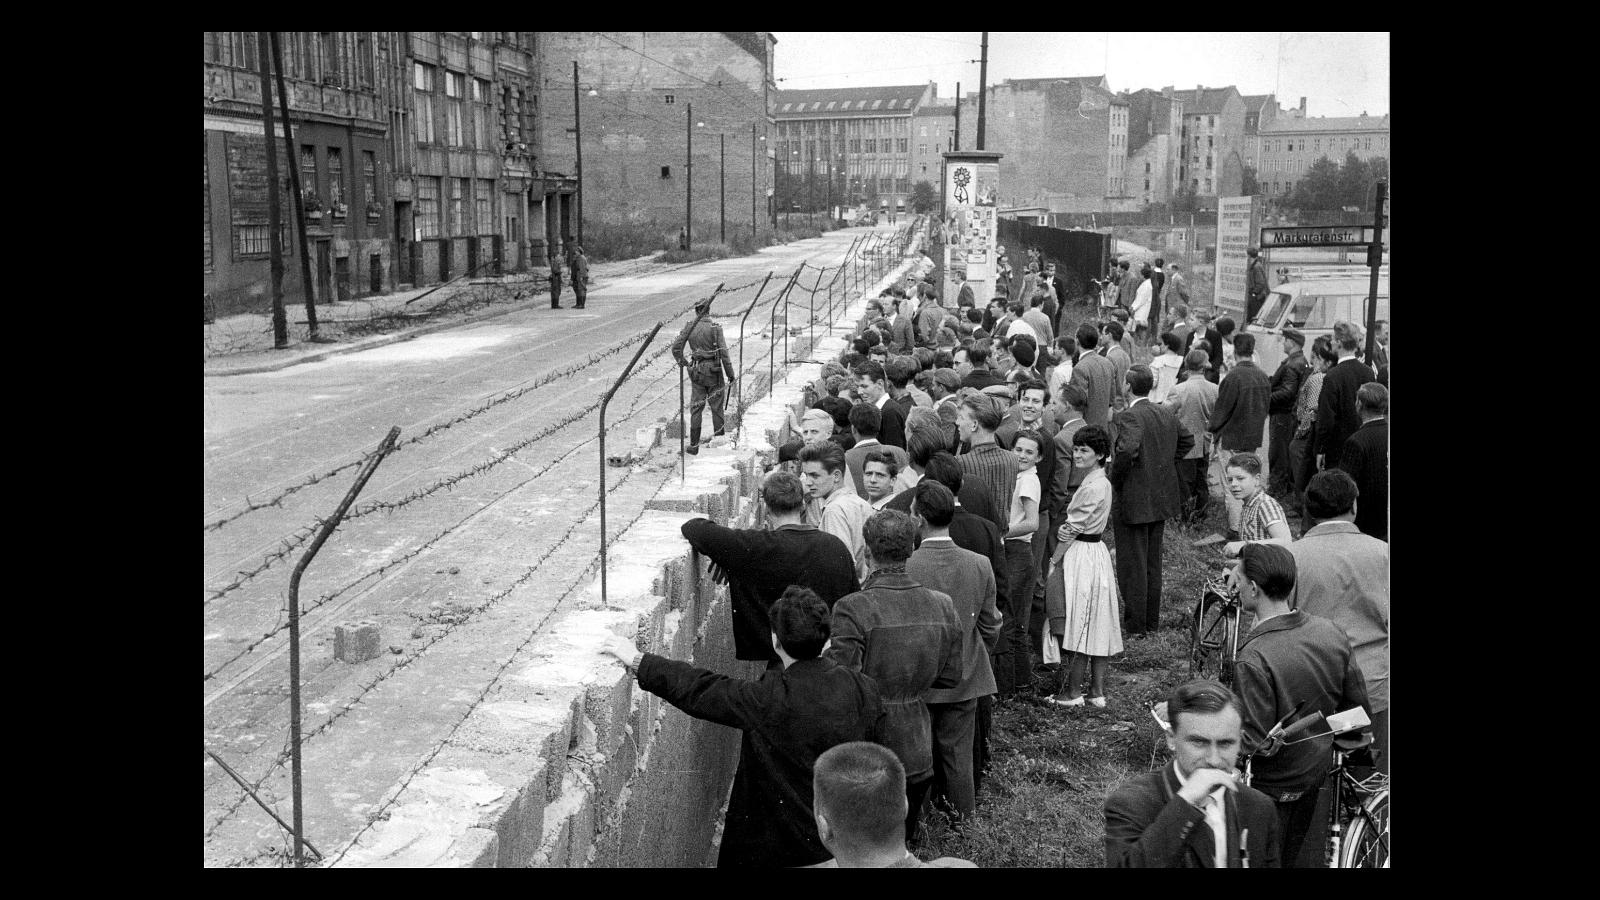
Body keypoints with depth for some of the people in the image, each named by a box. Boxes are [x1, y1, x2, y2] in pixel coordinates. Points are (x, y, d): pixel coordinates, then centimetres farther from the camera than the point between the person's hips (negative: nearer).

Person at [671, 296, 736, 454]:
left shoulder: (689, 328, -2)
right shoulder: (715, 328, -13)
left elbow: (676, 348, -5)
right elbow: (723, 353, -14)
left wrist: (684, 364, 11)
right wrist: (730, 373, -4)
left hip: (696, 372, 3)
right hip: (714, 371, -3)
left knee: (696, 408, 8)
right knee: (717, 407, 12)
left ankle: (694, 445, 5)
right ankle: (719, 439, 21)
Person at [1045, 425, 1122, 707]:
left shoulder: (1092, 487, -18)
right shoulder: (1102, 483, 11)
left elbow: (1071, 529, -16)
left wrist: (1053, 561, -9)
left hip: (1081, 557, -9)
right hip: (1096, 552, 9)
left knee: (1077, 626, -1)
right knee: (1096, 627, 11)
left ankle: (1072, 691, 7)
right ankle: (1097, 691, 16)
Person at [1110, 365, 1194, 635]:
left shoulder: (1129, 416, -19)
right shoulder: (1166, 414, 6)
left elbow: (1127, 450, -34)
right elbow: (1187, 440, 20)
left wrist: (1115, 480, -19)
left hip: (1133, 501, -8)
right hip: (1161, 499, 8)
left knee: (1132, 564, 3)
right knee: (1153, 562, 18)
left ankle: (1136, 624, 10)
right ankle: (1152, 620, 27)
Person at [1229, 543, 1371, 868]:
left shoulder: (1253, 658, -30)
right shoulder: (1331, 633, -9)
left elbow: (1257, 743, -26)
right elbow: (1359, 710, 1)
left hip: (1272, 788, -6)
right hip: (1318, 777, 6)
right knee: (1306, 859, 23)